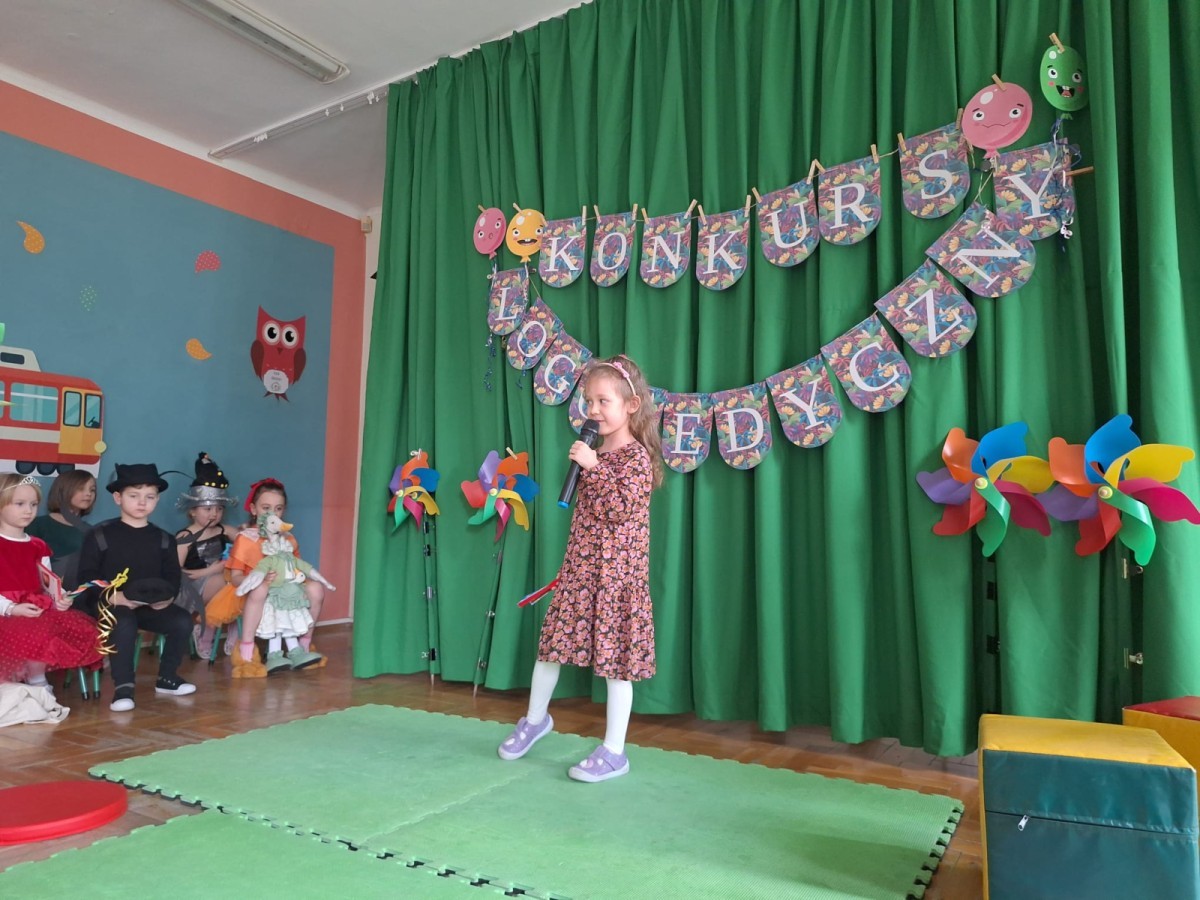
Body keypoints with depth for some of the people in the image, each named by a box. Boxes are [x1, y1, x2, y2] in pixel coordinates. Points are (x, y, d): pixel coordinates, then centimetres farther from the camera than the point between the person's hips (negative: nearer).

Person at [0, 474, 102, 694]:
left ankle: (24, 673, -8)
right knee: (39, 635, -35)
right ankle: (36, 684, -8)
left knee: (84, 629, -16)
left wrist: (60, 599, -6)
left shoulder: (37, 546, 17)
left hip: (40, 609, 6)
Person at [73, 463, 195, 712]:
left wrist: (168, 597, -13)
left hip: (152, 606, 4)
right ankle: (123, 685, -23)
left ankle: (167, 677, 2)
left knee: (182, 621, -18)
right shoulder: (100, 535, 0)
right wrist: (113, 596, -21)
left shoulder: (163, 539, 11)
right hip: (109, 603, -4)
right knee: (124, 623, -35)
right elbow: (87, 576, -4)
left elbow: (173, 577, 9)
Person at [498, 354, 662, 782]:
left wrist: (593, 467, -24)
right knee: (552, 641, 13)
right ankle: (535, 718, 36)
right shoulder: (597, 453, 13)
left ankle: (613, 751, 13)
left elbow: (621, 509, -23)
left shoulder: (636, 456, -11)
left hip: (615, 572, -7)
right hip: (579, 567, 8)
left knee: (614, 657, 0)